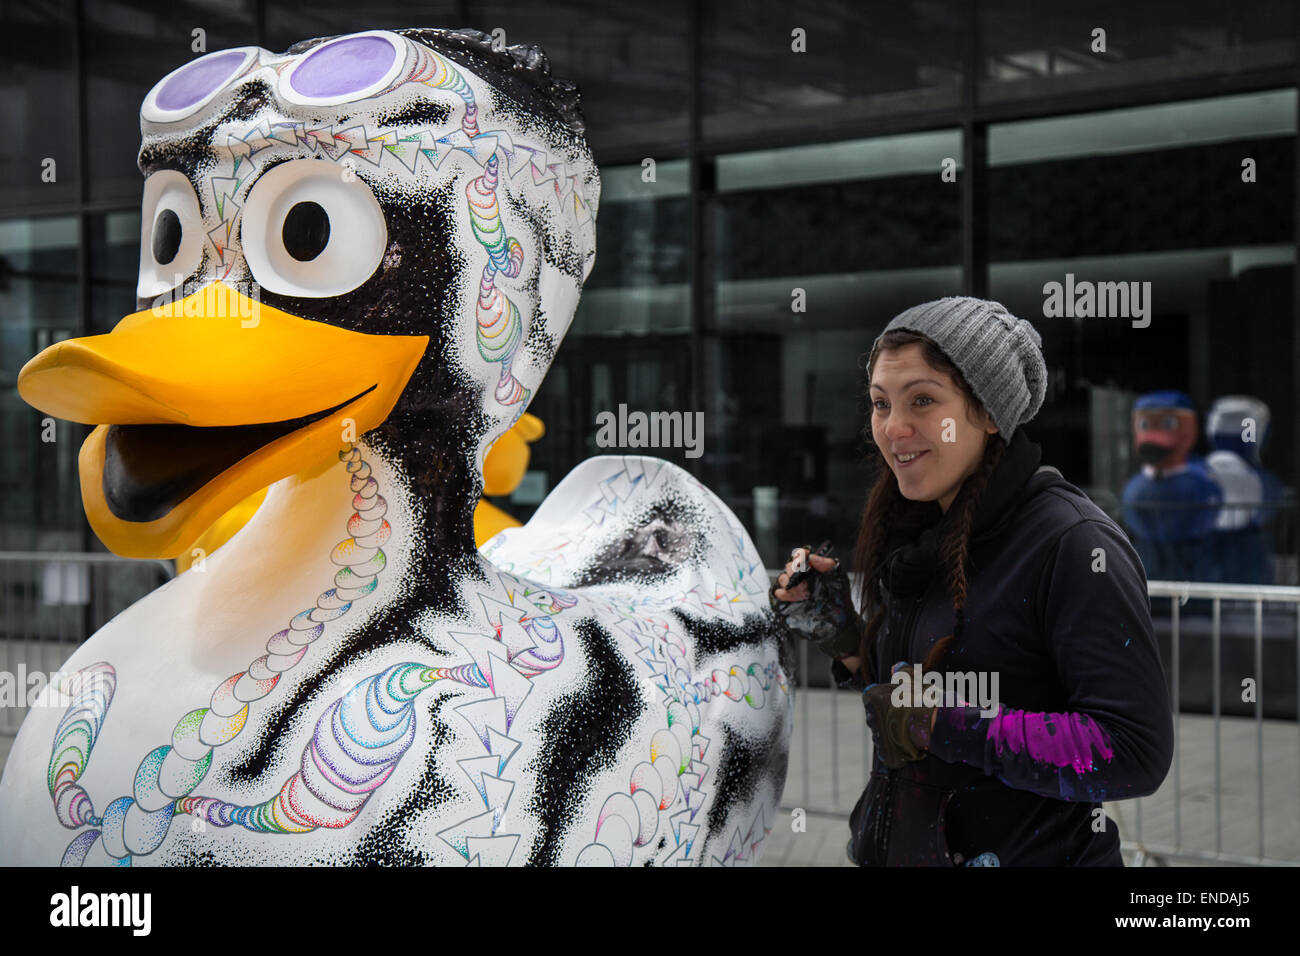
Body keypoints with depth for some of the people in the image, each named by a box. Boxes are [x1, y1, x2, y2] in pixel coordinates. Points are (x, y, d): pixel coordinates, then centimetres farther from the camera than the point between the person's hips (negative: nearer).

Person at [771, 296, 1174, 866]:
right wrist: (847, 641, -3)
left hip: (1034, 855, -7)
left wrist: (943, 725, -24)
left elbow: (1135, 754, -26)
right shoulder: (923, 538, 4)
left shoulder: (1074, 544, -19)